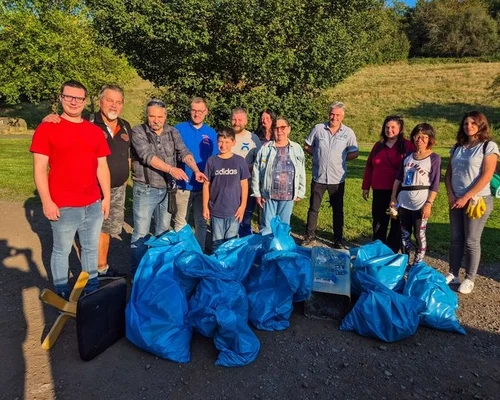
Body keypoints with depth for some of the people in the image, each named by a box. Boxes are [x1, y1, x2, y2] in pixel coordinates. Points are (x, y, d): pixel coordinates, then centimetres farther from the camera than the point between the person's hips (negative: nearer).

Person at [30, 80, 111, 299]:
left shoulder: (96, 131, 9)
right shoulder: (47, 128, -4)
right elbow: (40, 168, -7)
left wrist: (106, 196, 6)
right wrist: (47, 202, -12)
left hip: (94, 205, 4)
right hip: (64, 207, -4)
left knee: (91, 249, 15)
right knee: (61, 251, 9)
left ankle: (92, 290, 31)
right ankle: (62, 294, 26)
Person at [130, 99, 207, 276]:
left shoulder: (173, 132, 4)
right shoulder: (138, 132, -9)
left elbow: (184, 153, -6)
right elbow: (148, 156, -21)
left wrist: (196, 170, -22)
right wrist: (171, 169, -31)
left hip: (167, 189, 4)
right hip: (146, 190, -4)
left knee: (163, 230, 15)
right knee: (141, 233, 1)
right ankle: (137, 271, 16)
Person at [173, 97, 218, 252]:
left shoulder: (211, 133, 5)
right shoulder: (179, 129, -3)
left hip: (203, 186, 2)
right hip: (183, 185, -2)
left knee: (201, 222, 12)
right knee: (180, 222, 10)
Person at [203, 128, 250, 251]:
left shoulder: (240, 161, -1)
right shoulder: (212, 161, -1)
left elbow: (244, 185, 2)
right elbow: (206, 185, 3)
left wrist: (243, 206, -2)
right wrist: (205, 207, 1)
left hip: (234, 210, 0)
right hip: (216, 210, 1)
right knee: (217, 242, 11)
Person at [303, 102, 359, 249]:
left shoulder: (348, 132, -3)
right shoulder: (318, 128, -2)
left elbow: (354, 153, 4)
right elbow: (307, 146, 7)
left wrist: (340, 158, -3)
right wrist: (318, 155, -1)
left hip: (337, 179, 0)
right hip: (318, 177, 0)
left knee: (338, 210, 11)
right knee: (313, 208, 11)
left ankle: (338, 239, 24)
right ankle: (310, 235, 27)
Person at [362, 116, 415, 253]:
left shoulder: (407, 146, -2)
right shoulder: (378, 145, 12)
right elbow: (369, 166, 14)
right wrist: (366, 186, 11)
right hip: (379, 191, 4)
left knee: (396, 223, 7)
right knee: (378, 222, 11)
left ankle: (392, 252, 19)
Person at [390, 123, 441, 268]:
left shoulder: (434, 158, -4)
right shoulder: (408, 156, 10)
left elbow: (435, 184, -7)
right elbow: (398, 178, 12)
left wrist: (429, 203, -14)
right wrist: (393, 198, 8)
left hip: (420, 203, -5)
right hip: (403, 201, 5)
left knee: (419, 235, 3)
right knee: (404, 234, 12)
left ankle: (417, 265, 15)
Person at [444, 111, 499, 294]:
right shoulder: (457, 147, 10)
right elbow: (448, 174, 11)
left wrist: (466, 197, -16)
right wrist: (450, 195, -3)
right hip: (456, 200, 5)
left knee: (471, 241, 1)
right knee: (456, 238, 10)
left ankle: (469, 280, 14)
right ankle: (452, 274, 22)